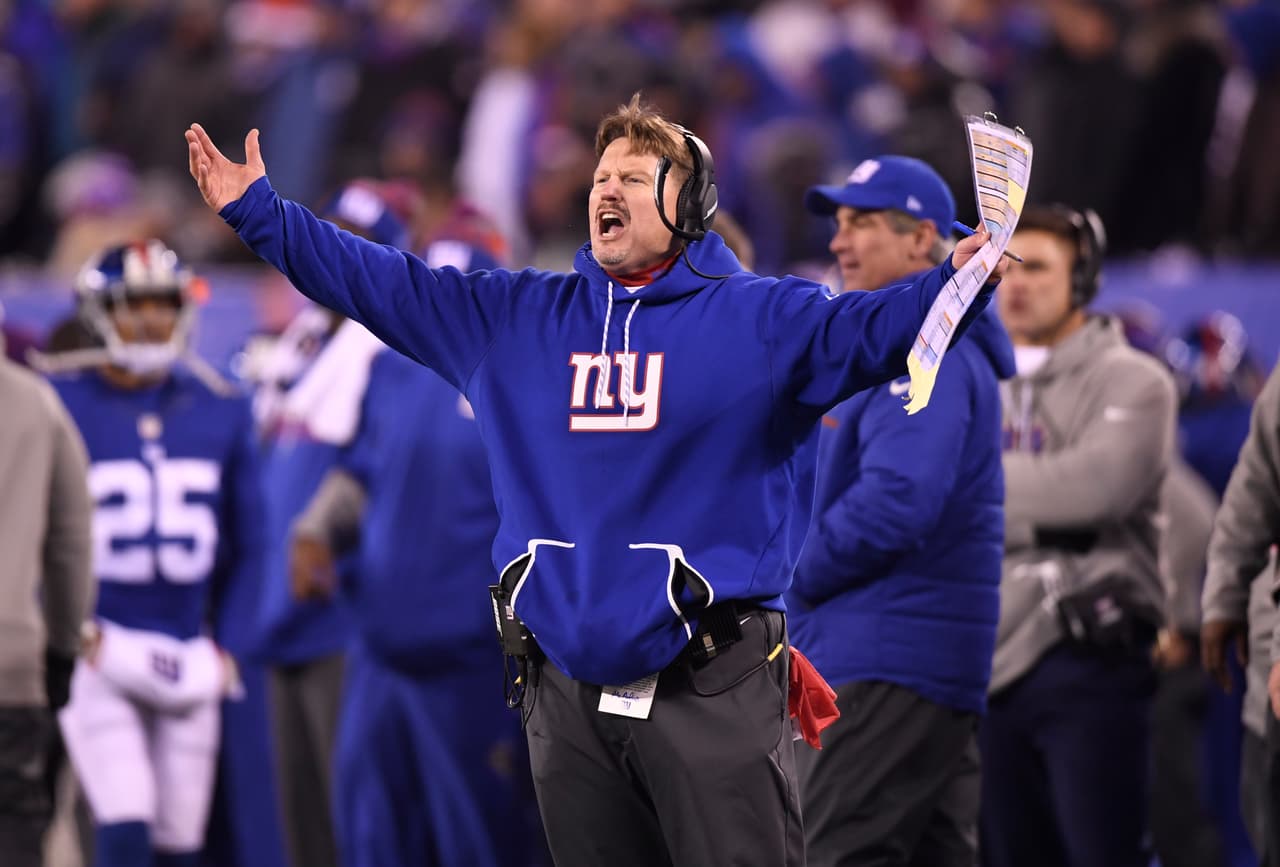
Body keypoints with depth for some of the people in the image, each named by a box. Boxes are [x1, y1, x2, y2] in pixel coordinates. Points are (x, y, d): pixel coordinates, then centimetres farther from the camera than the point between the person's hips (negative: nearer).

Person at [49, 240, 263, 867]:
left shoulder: (220, 412, 8)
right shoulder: (64, 407, -4)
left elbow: (246, 542, 14)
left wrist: (229, 644, 7)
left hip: (189, 658, 4)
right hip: (98, 651, -4)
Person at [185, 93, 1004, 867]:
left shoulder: (759, 318, -1)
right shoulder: (517, 318, 14)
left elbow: (867, 331, -16)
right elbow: (381, 283, 17)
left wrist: (952, 281, -35)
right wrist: (257, 211, 15)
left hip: (713, 694, -5)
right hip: (568, 691, 5)